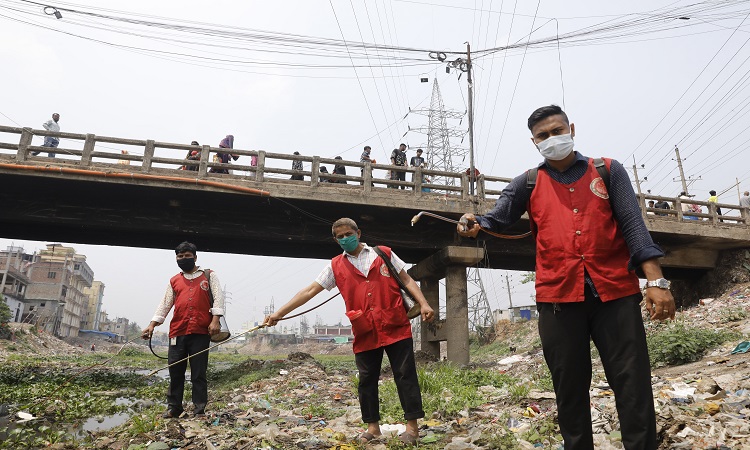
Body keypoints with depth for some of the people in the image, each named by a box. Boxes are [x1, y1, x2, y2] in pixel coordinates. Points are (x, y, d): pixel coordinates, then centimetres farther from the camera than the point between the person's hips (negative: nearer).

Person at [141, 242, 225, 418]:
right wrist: (152, 324, 6)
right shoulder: (174, 281, 19)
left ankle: (200, 409, 8)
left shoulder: (209, 275, 10)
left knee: (199, 372, 1)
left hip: (201, 332, -3)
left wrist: (215, 320, -13)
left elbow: (218, 297, 0)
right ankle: (173, 408, 19)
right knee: (175, 372, 6)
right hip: (177, 332, 3)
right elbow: (165, 304, 16)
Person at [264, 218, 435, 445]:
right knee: (367, 380, 9)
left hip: (396, 327, -1)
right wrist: (279, 313, -1)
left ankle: (412, 425, 14)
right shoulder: (336, 266, 8)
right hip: (365, 333, 2)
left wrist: (423, 303, -6)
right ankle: (372, 426, 26)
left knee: (405, 375, 2)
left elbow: (407, 280, 9)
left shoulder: (384, 254, 6)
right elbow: (310, 291, 5)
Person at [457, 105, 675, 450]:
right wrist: (475, 225, -24)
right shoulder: (527, 183, 12)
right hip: (557, 298, 1)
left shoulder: (608, 171, 11)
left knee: (633, 386, 2)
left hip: (616, 293, 0)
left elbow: (633, 225, 3)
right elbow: (497, 218, 0)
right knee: (570, 389, 10)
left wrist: (655, 280, -7)